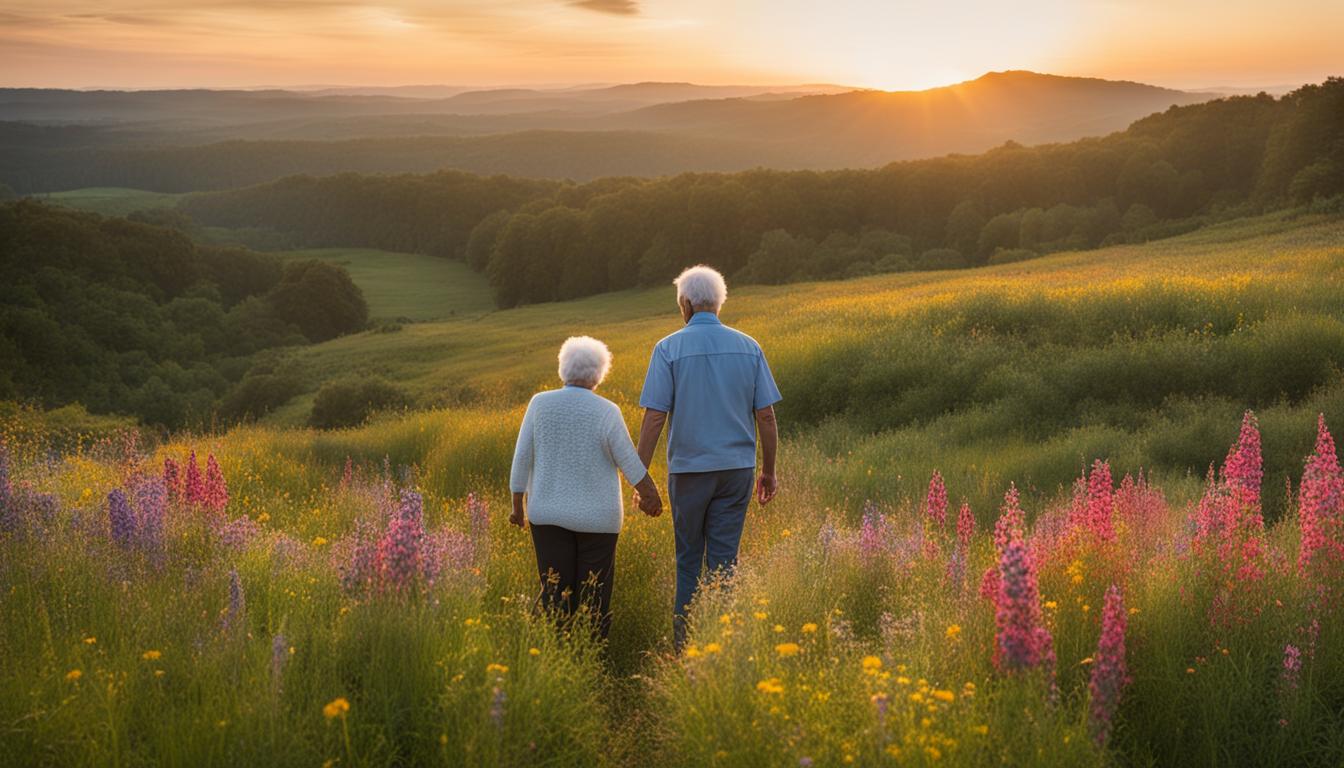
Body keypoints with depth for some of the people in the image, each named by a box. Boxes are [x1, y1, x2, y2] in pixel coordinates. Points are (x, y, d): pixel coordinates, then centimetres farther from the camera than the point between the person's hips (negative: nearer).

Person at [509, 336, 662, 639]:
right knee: (593, 598, 7)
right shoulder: (606, 412, -12)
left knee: (555, 595, 6)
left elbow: (522, 458, -3)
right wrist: (650, 493, 9)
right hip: (597, 517, -2)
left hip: (549, 514, 2)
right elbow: (630, 462, -6)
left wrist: (518, 504, 7)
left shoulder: (540, 404, -6)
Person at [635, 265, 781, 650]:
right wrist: (769, 471, 12)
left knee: (687, 557, 12)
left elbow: (654, 417, -11)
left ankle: (684, 639, 15)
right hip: (737, 467, 2)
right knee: (724, 557, 6)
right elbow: (766, 416, 2)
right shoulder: (748, 347, 2)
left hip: (689, 469, -2)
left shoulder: (668, 349, -7)